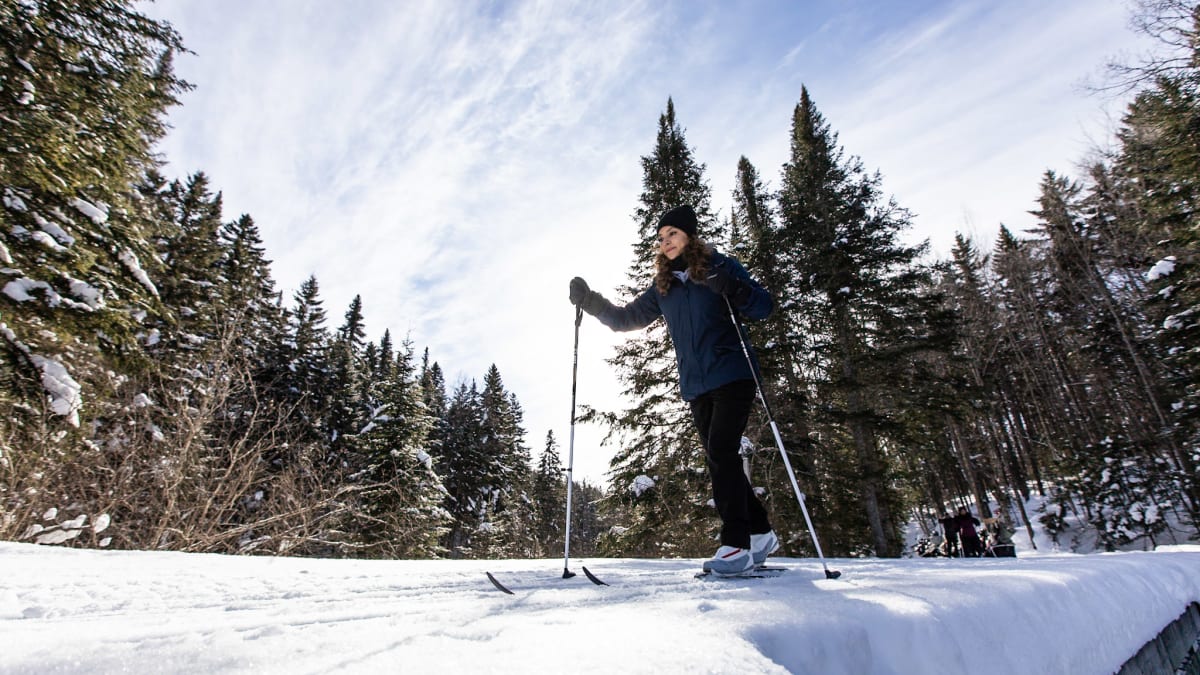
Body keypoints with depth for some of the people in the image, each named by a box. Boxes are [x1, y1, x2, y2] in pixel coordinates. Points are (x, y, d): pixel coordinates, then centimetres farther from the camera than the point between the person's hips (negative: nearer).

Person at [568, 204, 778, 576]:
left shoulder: (720, 267, 1)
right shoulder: (662, 286, 14)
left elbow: (764, 307, -5)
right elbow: (627, 318, 18)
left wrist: (729, 288, -23)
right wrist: (592, 302, 5)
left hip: (732, 376, -5)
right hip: (696, 386, 6)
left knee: (721, 453, -16)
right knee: (719, 460, 8)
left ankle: (737, 545, -9)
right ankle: (760, 533, 22)